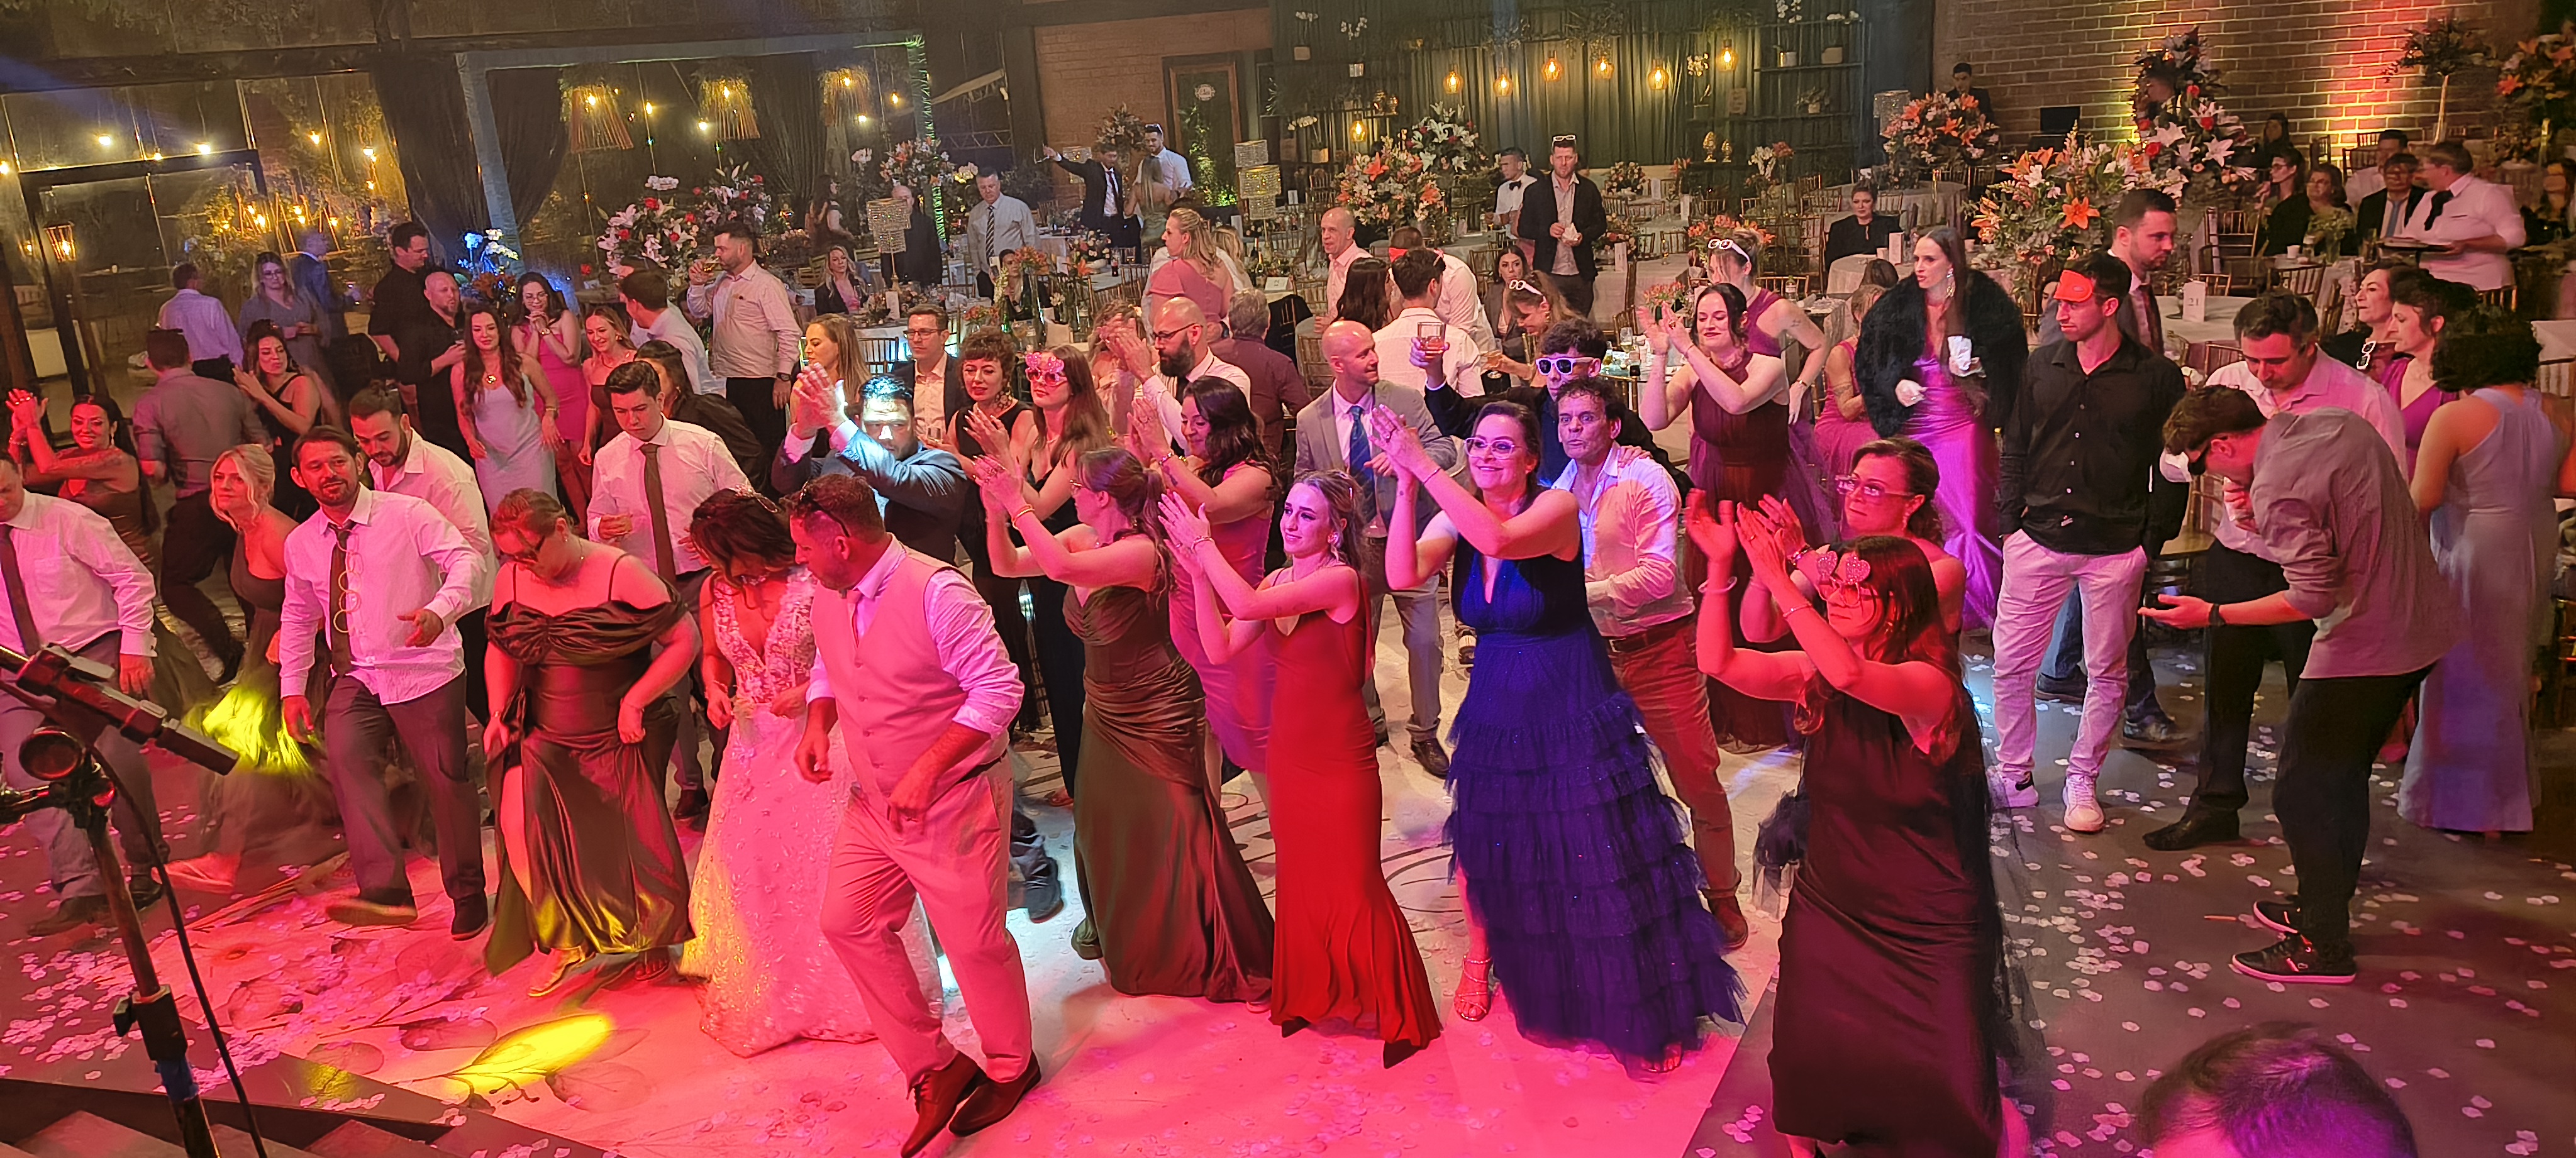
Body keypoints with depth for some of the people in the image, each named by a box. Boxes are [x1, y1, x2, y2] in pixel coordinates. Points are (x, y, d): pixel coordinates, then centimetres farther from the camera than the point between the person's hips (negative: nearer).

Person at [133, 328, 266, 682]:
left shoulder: (149, 404, -7)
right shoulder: (229, 392, 3)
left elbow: (154, 469, -14)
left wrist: (172, 474, 9)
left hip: (195, 505, -4)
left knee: (175, 585, 9)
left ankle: (228, 648, -9)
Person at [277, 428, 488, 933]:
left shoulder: (407, 514, -5)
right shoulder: (300, 544, 10)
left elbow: (467, 559, -13)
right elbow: (298, 617, 21)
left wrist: (440, 610, -31)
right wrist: (293, 687, 14)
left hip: (424, 670, -3)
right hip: (355, 680, 4)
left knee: (448, 779, 0)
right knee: (345, 757, -23)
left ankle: (468, 896, 17)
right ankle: (386, 891, -30)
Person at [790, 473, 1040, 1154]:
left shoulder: (936, 592, -22)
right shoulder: (827, 597, 1)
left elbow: (999, 690, -24)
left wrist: (925, 771, -28)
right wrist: (817, 724, -2)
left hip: (954, 800, -7)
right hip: (873, 802, 8)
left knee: (974, 942, 3)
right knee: (849, 924, 6)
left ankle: (1010, 1067, 30)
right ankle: (934, 1069, 21)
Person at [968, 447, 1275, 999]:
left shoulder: (1142, 552, -27)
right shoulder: (1081, 539, -4)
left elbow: (1061, 567, -42)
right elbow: (1006, 564, -2)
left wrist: (1018, 504, -36)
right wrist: (996, 508, -17)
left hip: (1158, 716, -7)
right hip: (1105, 710, 7)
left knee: (1172, 833, 1)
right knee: (1104, 822, 18)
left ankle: (1206, 957, 20)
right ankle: (1110, 922, 43)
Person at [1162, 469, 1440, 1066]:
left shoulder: (1342, 580, -18)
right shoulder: (1277, 582, 5)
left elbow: (1248, 606, -30)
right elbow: (1221, 648, -4)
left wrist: (1203, 541, -21)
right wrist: (1198, 573, -12)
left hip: (1340, 761, -7)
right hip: (1289, 755, 7)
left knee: (1354, 889, 4)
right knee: (1301, 883, 18)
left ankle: (1402, 1017, 21)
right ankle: (1311, 995, 37)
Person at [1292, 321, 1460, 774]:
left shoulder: (1405, 401, -4)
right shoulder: (1310, 421, -1)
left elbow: (1445, 448, -8)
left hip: (1407, 541, -1)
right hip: (1350, 546, 1)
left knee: (1425, 641, 1)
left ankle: (1425, 734, 18)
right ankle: (1368, 724, 34)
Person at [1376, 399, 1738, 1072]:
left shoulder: (1556, 508, -17)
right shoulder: (1455, 517, -3)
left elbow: (1499, 539, -39)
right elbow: (1403, 575, -21)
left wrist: (1424, 465, -36)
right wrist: (1407, 486, -29)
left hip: (1571, 711, -4)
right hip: (1495, 707, 5)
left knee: (1597, 858, 3)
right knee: (1485, 841, 17)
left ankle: (1641, 1010, 22)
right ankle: (1482, 955, 47)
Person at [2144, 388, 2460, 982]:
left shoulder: (2277, 488, -22)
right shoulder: (2340, 422, 4)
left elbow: (2315, 598, -22)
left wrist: (2213, 615, -15)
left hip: (2364, 649, -9)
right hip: (2424, 624, 9)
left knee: (2302, 792, 1)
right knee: (2343, 773, 21)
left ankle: (2323, 946, 10)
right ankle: (2325, 905, 35)